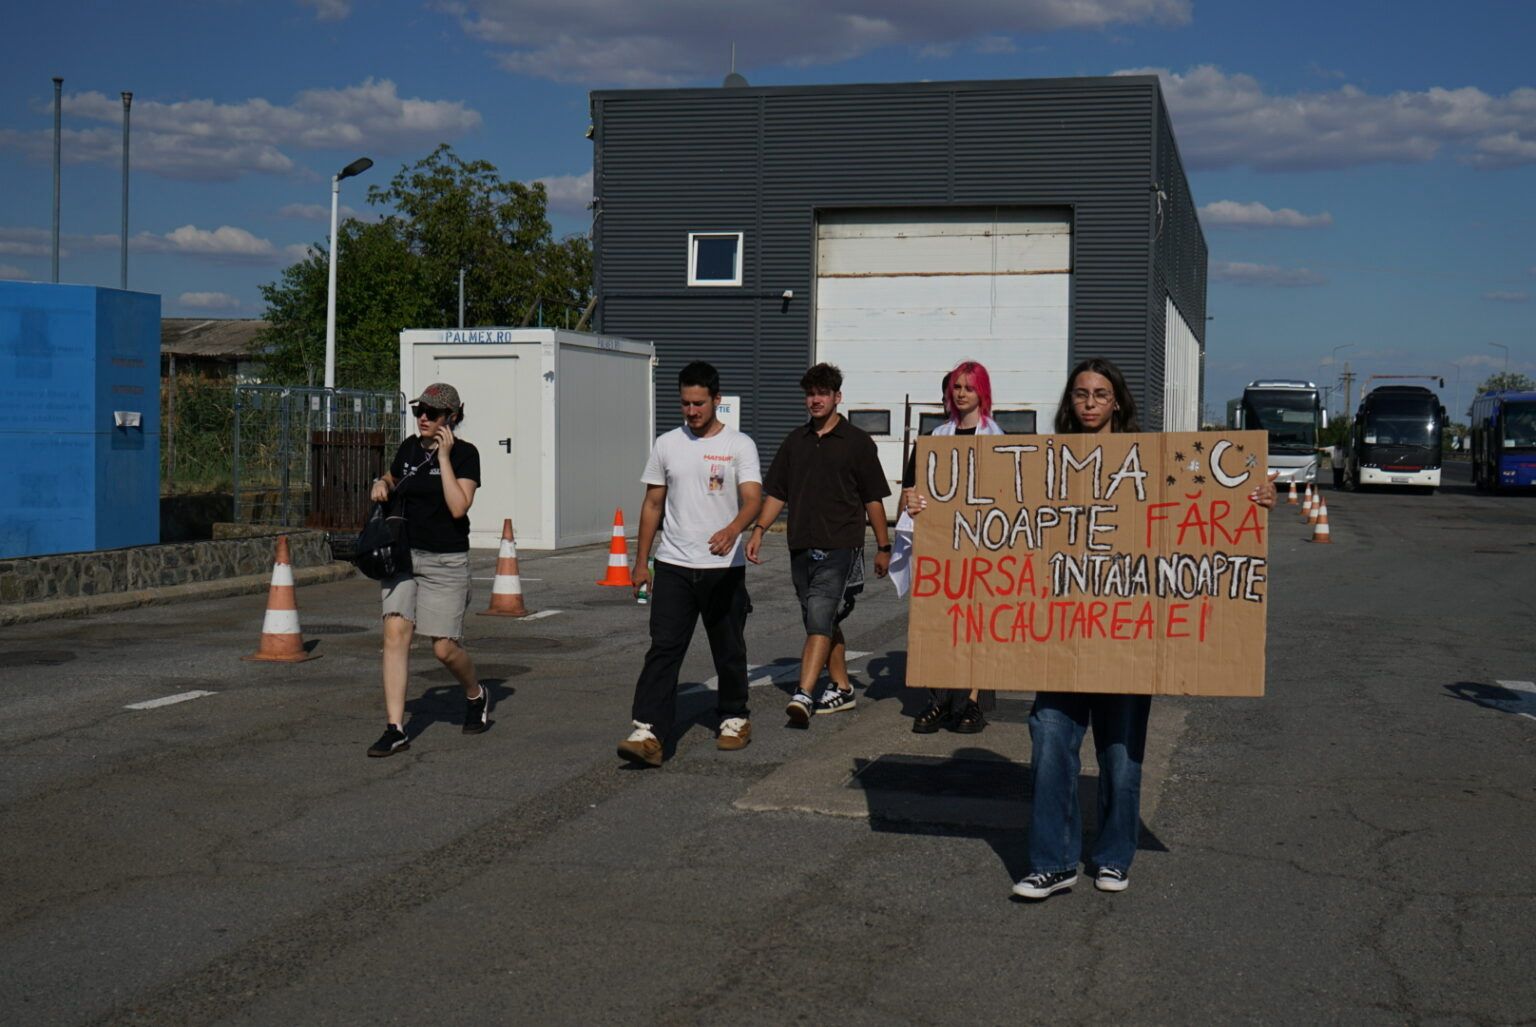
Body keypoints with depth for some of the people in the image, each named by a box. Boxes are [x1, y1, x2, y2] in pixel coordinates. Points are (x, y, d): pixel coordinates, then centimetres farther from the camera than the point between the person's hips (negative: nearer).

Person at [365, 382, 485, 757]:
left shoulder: (465, 454, -7)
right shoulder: (409, 448, 8)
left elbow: (459, 507, -19)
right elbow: (392, 480, 28)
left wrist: (444, 456, -17)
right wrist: (381, 485, 4)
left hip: (446, 560, -4)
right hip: (403, 553, 4)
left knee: (444, 648, -2)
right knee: (396, 632, -11)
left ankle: (476, 694, 31)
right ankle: (395, 729, -11)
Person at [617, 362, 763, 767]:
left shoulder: (739, 445, -2)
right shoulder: (666, 445, 8)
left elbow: (752, 498, -16)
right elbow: (652, 505, 13)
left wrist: (732, 530, -37)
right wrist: (641, 562, 11)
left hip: (724, 567, -2)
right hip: (674, 566, 2)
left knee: (729, 650, 11)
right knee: (663, 649, -9)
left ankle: (734, 719, 30)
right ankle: (649, 733, -15)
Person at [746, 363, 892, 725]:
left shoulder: (857, 442, 1)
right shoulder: (795, 441, 14)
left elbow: (873, 498, 3)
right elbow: (776, 493, 16)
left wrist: (883, 547, 3)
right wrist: (759, 530, 3)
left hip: (840, 546, -6)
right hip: (801, 546, 6)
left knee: (820, 620, -16)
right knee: (822, 623, 13)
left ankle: (803, 695, -25)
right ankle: (842, 688, 26)